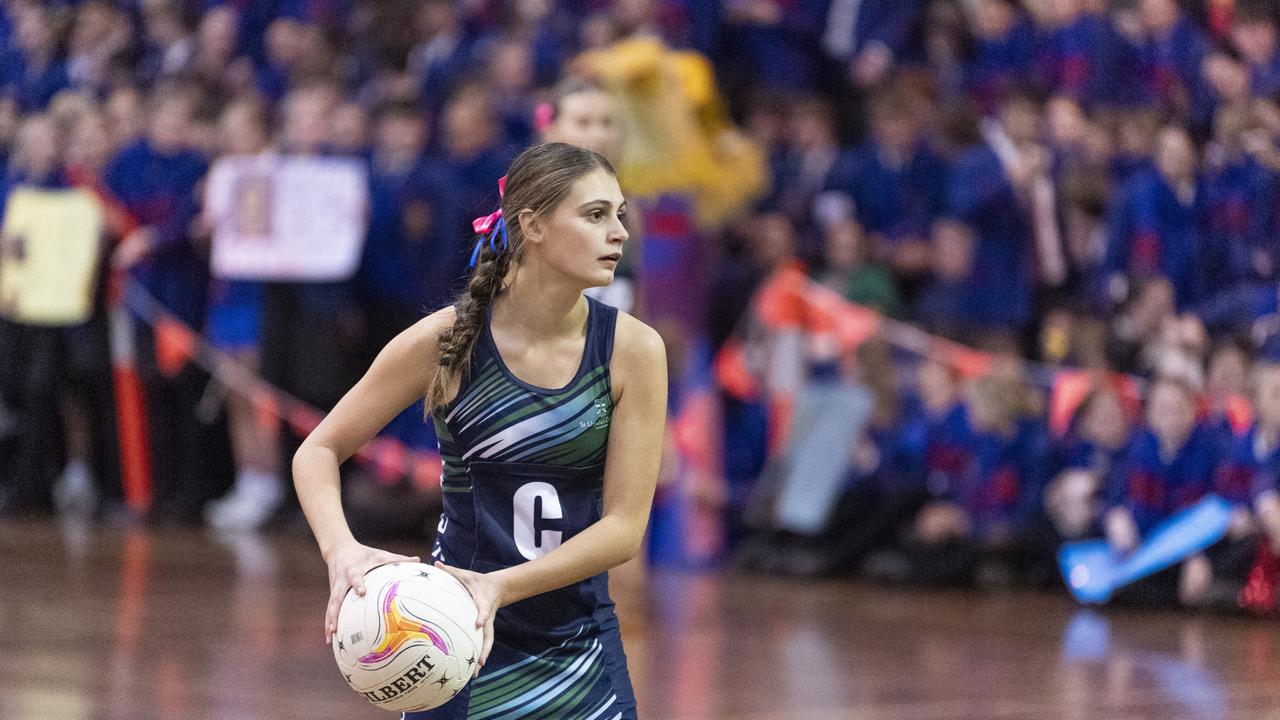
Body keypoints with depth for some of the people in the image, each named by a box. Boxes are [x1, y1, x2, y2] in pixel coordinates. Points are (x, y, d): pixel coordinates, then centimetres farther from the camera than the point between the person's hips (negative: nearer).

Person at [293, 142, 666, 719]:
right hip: (457, 644, -1)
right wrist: (342, 551, -22)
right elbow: (318, 451, -3)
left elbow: (624, 526, -10)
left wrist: (501, 586, -23)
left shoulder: (633, 349, -9)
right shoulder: (447, 340, -11)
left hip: (581, 650, 2)